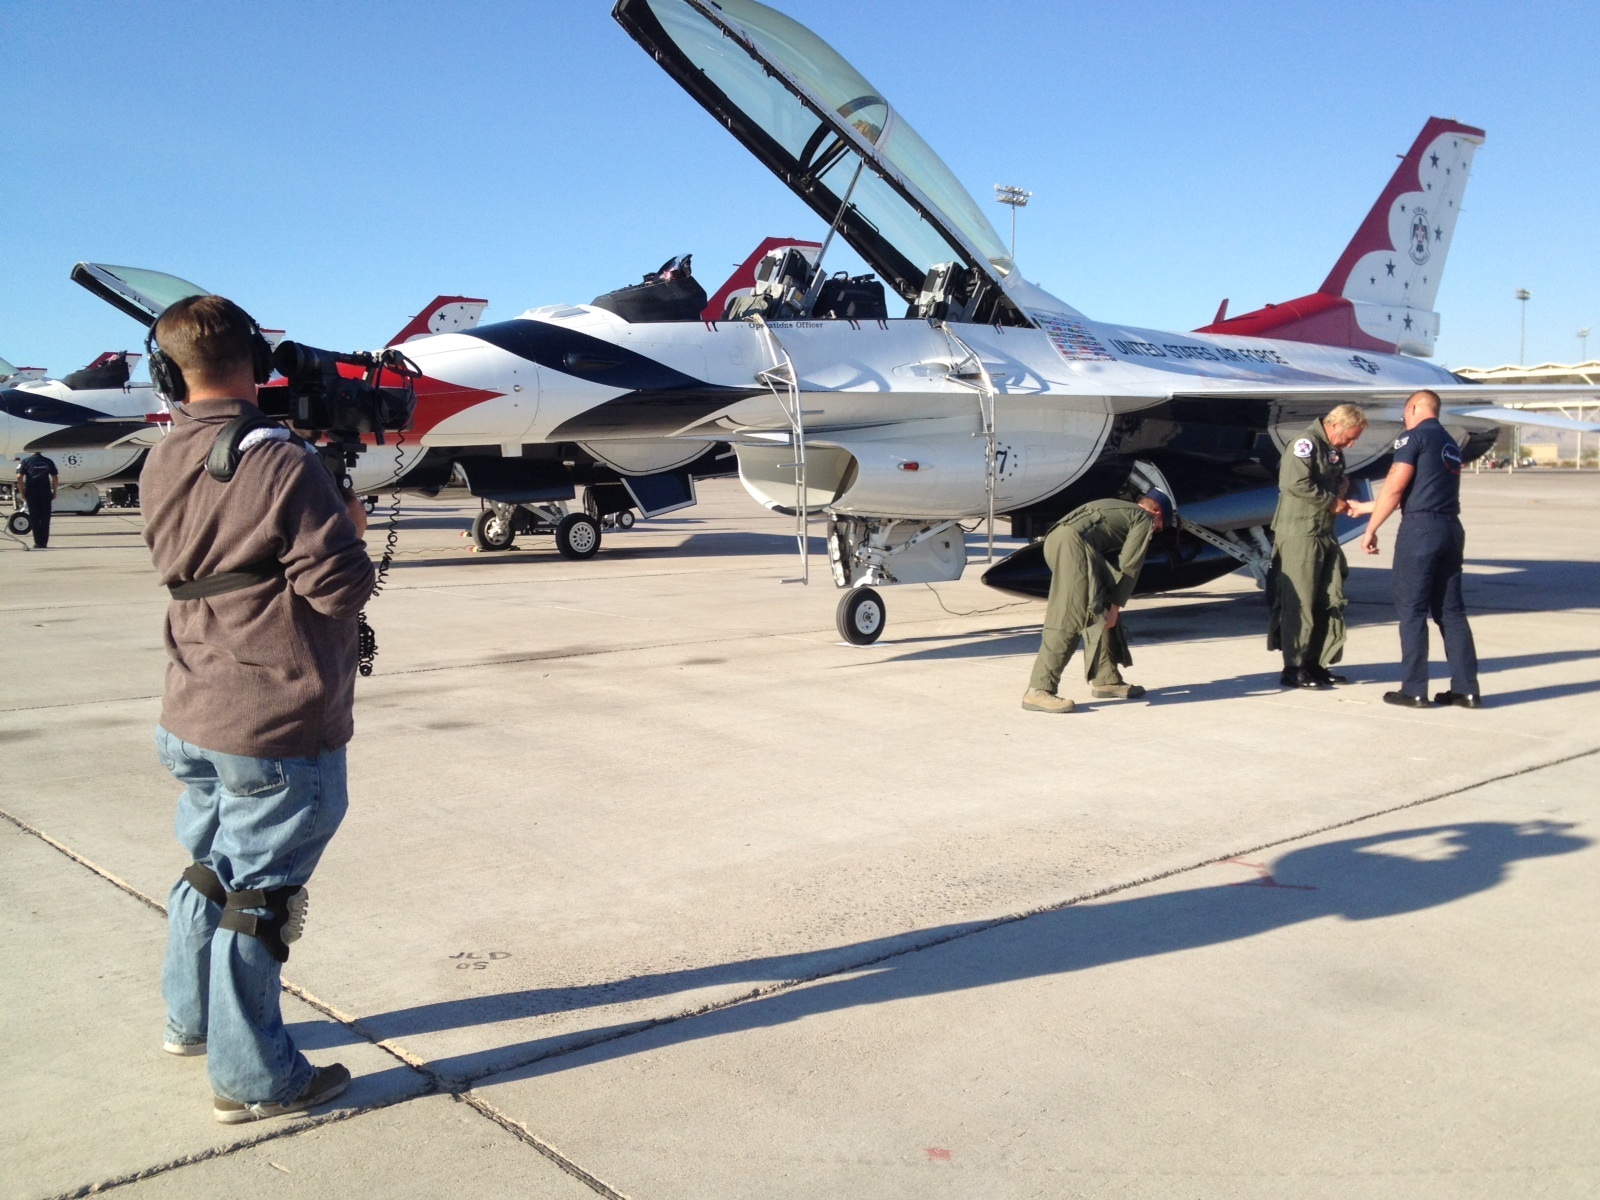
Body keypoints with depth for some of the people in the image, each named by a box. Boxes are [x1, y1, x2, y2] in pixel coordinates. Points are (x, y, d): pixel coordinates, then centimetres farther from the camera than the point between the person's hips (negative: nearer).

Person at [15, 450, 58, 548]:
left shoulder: (25, 461, 0)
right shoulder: (48, 462, 5)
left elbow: (19, 477, -6)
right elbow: (55, 478, 3)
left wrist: (22, 492, 0)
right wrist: (54, 492, 10)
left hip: (31, 493, -1)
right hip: (45, 493, 1)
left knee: (34, 518, 6)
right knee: (45, 518, 6)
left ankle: (38, 543, 2)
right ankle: (44, 543, 3)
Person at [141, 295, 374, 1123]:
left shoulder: (160, 469, 5)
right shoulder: (282, 463, -19)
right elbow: (340, 586, -20)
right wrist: (347, 528, 0)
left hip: (191, 719, 7)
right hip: (277, 729, -7)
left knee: (211, 864, 24)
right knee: (259, 891, 3)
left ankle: (190, 1018, 42)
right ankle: (252, 1078, 16)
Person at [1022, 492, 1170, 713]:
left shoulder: (1118, 508, 38)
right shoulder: (1144, 519, 15)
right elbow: (1129, 566, 7)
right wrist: (1116, 605, 10)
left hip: (1055, 537, 9)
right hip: (1074, 540, -9)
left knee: (1100, 612, 18)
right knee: (1069, 619, -13)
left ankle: (1105, 680, 21)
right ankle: (1037, 691, -17)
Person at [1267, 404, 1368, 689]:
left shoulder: (1334, 449, 16)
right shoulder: (1306, 442, -13)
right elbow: (1295, 482, -24)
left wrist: (1343, 484, 8)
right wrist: (1331, 500, -15)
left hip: (1325, 534, 10)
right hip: (1299, 534, -10)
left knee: (1331, 601, 9)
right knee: (1299, 603, -6)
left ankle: (1316, 664, 17)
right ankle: (1293, 668, 0)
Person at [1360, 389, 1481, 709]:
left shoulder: (1414, 437, -3)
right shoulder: (1450, 444, 22)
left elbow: (1395, 487, -11)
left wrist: (1371, 528, -4)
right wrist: (1364, 508, 32)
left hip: (1420, 528, -7)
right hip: (1451, 529, 7)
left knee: (1412, 610, -2)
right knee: (1451, 610, 9)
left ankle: (1414, 690, 0)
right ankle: (1466, 689, 9)